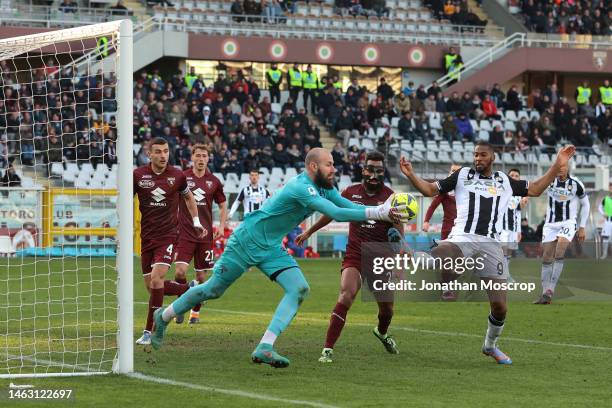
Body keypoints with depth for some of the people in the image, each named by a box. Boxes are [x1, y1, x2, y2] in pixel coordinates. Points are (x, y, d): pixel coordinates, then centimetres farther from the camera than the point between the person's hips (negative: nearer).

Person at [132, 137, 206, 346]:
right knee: (151, 285, 5)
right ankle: (189, 290, 33)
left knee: (156, 278, -20)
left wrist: (196, 222, 16)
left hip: (168, 235, -3)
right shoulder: (138, 175, -3)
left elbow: (189, 197, 19)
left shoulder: (177, 175, -1)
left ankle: (149, 331, -16)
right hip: (147, 236, 3)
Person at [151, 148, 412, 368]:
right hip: (247, 242, -8)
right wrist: (379, 213, -37)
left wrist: (384, 211, -17)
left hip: (271, 249, 8)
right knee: (213, 290, 3)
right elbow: (337, 214, -37)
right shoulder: (302, 188, -28)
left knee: (299, 289, -13)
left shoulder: (324, 188, 2)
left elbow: (350, 207, -1)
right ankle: (164, 317, 27)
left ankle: (264, 348, -19)